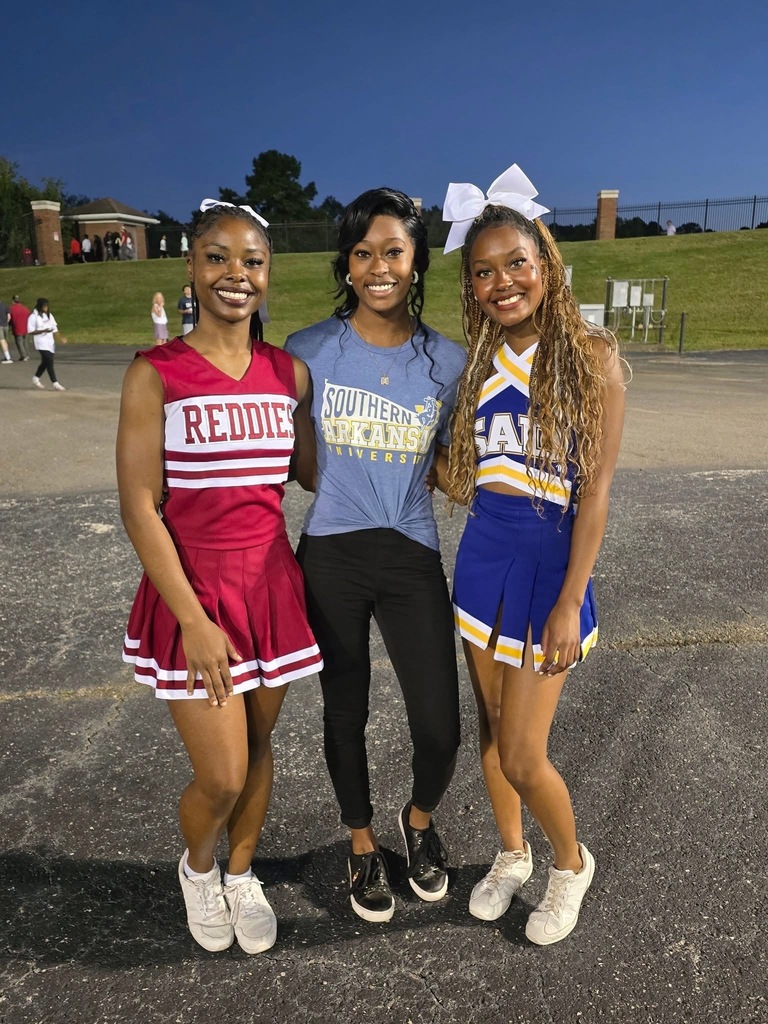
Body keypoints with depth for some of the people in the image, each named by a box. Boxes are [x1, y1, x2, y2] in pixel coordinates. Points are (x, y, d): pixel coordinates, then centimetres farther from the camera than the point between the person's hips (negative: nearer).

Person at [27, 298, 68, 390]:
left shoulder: (49, 315, 12)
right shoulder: (33, 317, -8)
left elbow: (54, 327, 16)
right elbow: (30, 332, -11)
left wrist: (61, 337, 0)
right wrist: (43, 331, -23)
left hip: (50, 342, 7)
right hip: (41, 343, -7)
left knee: (45, 362, 14)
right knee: (49, 362, -15)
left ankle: (36, 378, 35)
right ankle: (55, 384, -15)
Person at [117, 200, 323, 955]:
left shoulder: (290, 373, 3)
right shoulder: (155, 374, -9)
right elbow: (139, 508, -12)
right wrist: (194, 620, -15)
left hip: (272, 584, 4)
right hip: (193, 591, -4)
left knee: (258, 748, 17)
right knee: (221, 778, 0)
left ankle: (241, 875, 44)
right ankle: (196, 868, 37)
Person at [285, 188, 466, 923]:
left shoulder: (447, 362, -1)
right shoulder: (309, 352, -4)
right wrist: (345, 489, -5)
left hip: (412, 557, 1)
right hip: (330, 556, 0)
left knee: (440, 729, 0)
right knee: (346, 713, 14)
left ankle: (419, 820, 37)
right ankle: (363, 845, 42)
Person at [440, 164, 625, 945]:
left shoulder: (590, 357, -10)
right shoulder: (478, 363, 5)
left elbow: (596, 489, -12)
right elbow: (462, 479, 9)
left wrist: (569, 603, -14)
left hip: (548, 562, -5)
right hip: (481, 556, 5)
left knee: (521, 756, 0)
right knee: (490, 726, 17)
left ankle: (571, 863, 32)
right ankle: (511, 855, 42)